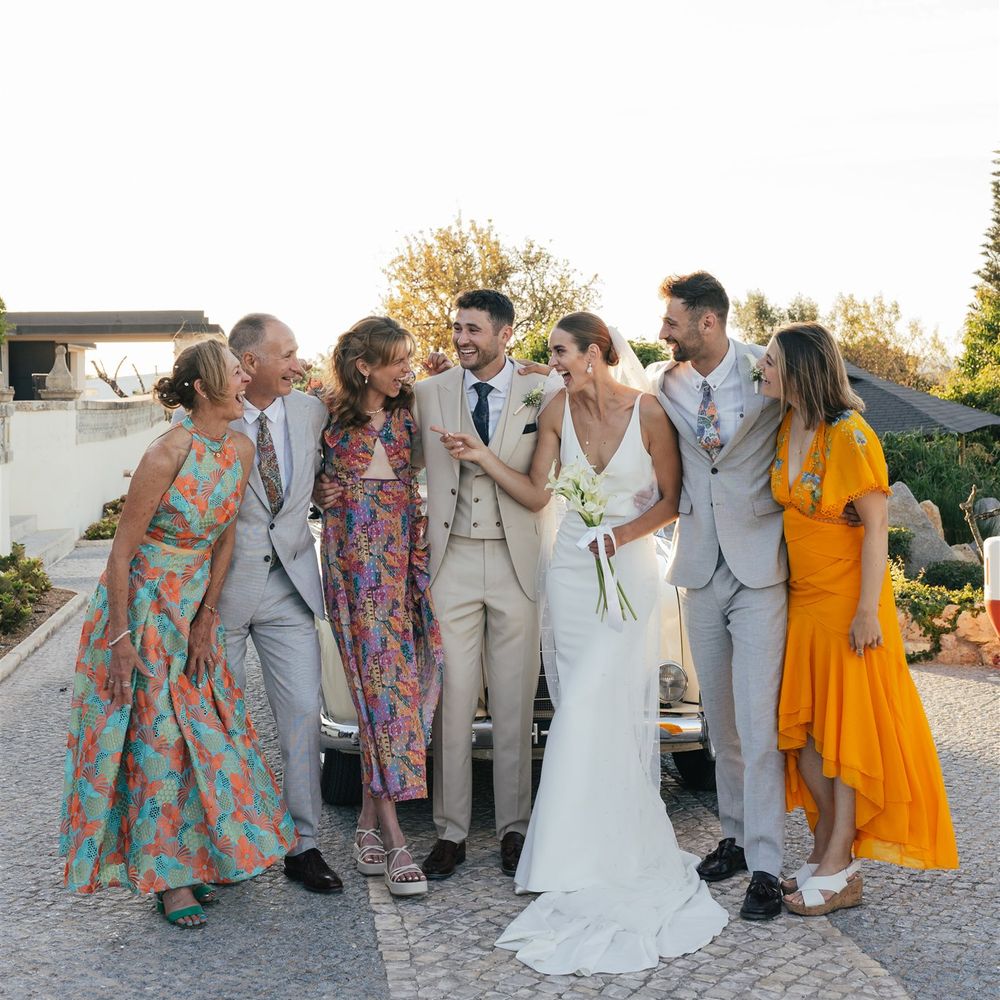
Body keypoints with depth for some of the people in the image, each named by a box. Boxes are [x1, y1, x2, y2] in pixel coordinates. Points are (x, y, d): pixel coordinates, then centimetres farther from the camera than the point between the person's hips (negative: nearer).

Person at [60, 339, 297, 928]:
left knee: (204, 730, 9)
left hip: (194, 608, 6)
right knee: (157, 740, 0)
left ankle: (194, 857, 24)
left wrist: (206, 621, 3)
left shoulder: (242, 450, -4)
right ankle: (167, 877, 13)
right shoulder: (169, 453, -23)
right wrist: (119, 638, -17)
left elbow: (225, 537, 5)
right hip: (142, 607, -6)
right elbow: (123, 550, -18)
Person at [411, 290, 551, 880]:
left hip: (517, 562, -1)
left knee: (515, 704, 6)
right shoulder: (428, 394, 6)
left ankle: (515, 827, 18)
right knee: (452, 700, 3)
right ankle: (451, 831, 12)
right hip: (451, 561, 1)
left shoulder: (543, 394, 2)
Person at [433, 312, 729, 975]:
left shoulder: (648, 412, -9)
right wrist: (482, 455, -5)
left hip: (629, 568, -4)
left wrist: (627, 532, -14)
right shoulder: (557, 412, 2)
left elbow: (672, 499, -1)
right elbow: (536, 494, 4)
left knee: (593, 703, -9)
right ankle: (621, 846, 18)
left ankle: (585, 858, 3)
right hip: (572, 566, 4)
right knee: (588, 703, 5)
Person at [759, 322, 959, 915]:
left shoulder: (850, 435, -17)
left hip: (848, 603, -7)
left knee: (850, 726, 2)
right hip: (802, 600, 7)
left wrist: (868, 609, -18)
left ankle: (837, 870, 9)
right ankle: (831, 848, 22)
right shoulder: (786, 431, 4)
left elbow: (877, 527, -16)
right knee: (803, 727, 9)